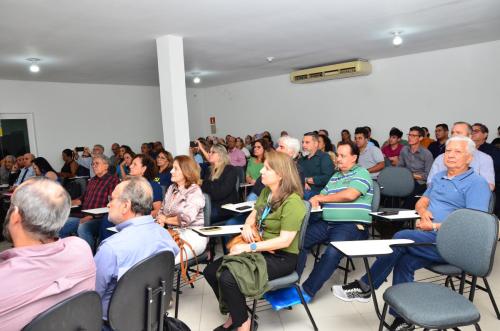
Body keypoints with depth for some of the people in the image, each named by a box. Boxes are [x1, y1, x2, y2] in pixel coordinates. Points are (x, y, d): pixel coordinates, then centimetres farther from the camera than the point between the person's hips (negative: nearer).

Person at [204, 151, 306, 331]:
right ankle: (235, 313, 16)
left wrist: (249, 247, -24)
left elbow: (284, 241, -25)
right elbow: (253, 215, 20)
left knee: (228, 278, -25)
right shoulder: (266, 192, 6)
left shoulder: (292, 202, -21)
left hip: (281, 258, -8)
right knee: (210, 271, -1)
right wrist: (247, 226, -4)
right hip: (261, 250, 9)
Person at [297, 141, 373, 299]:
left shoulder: (361, 173, 0)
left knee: (333, 252, -32)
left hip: (352, 225, -7)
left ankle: (307, 291, -22)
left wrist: (321, 198, -5)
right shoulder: (335, 176, 22)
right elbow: (322, 196, 20)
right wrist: (314, 200, -7)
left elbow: (350, 195, -15)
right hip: (327, 223, 8)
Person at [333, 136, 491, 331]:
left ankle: (365, 287, -17)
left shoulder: (477, 183, -5)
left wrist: (436, 226, -16)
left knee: (401, 238, -27)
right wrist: (424, 211, 0)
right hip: (428, 238, 7)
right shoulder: (439, 177, 19)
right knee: (404, 261, -21)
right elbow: (421, 203, 25)